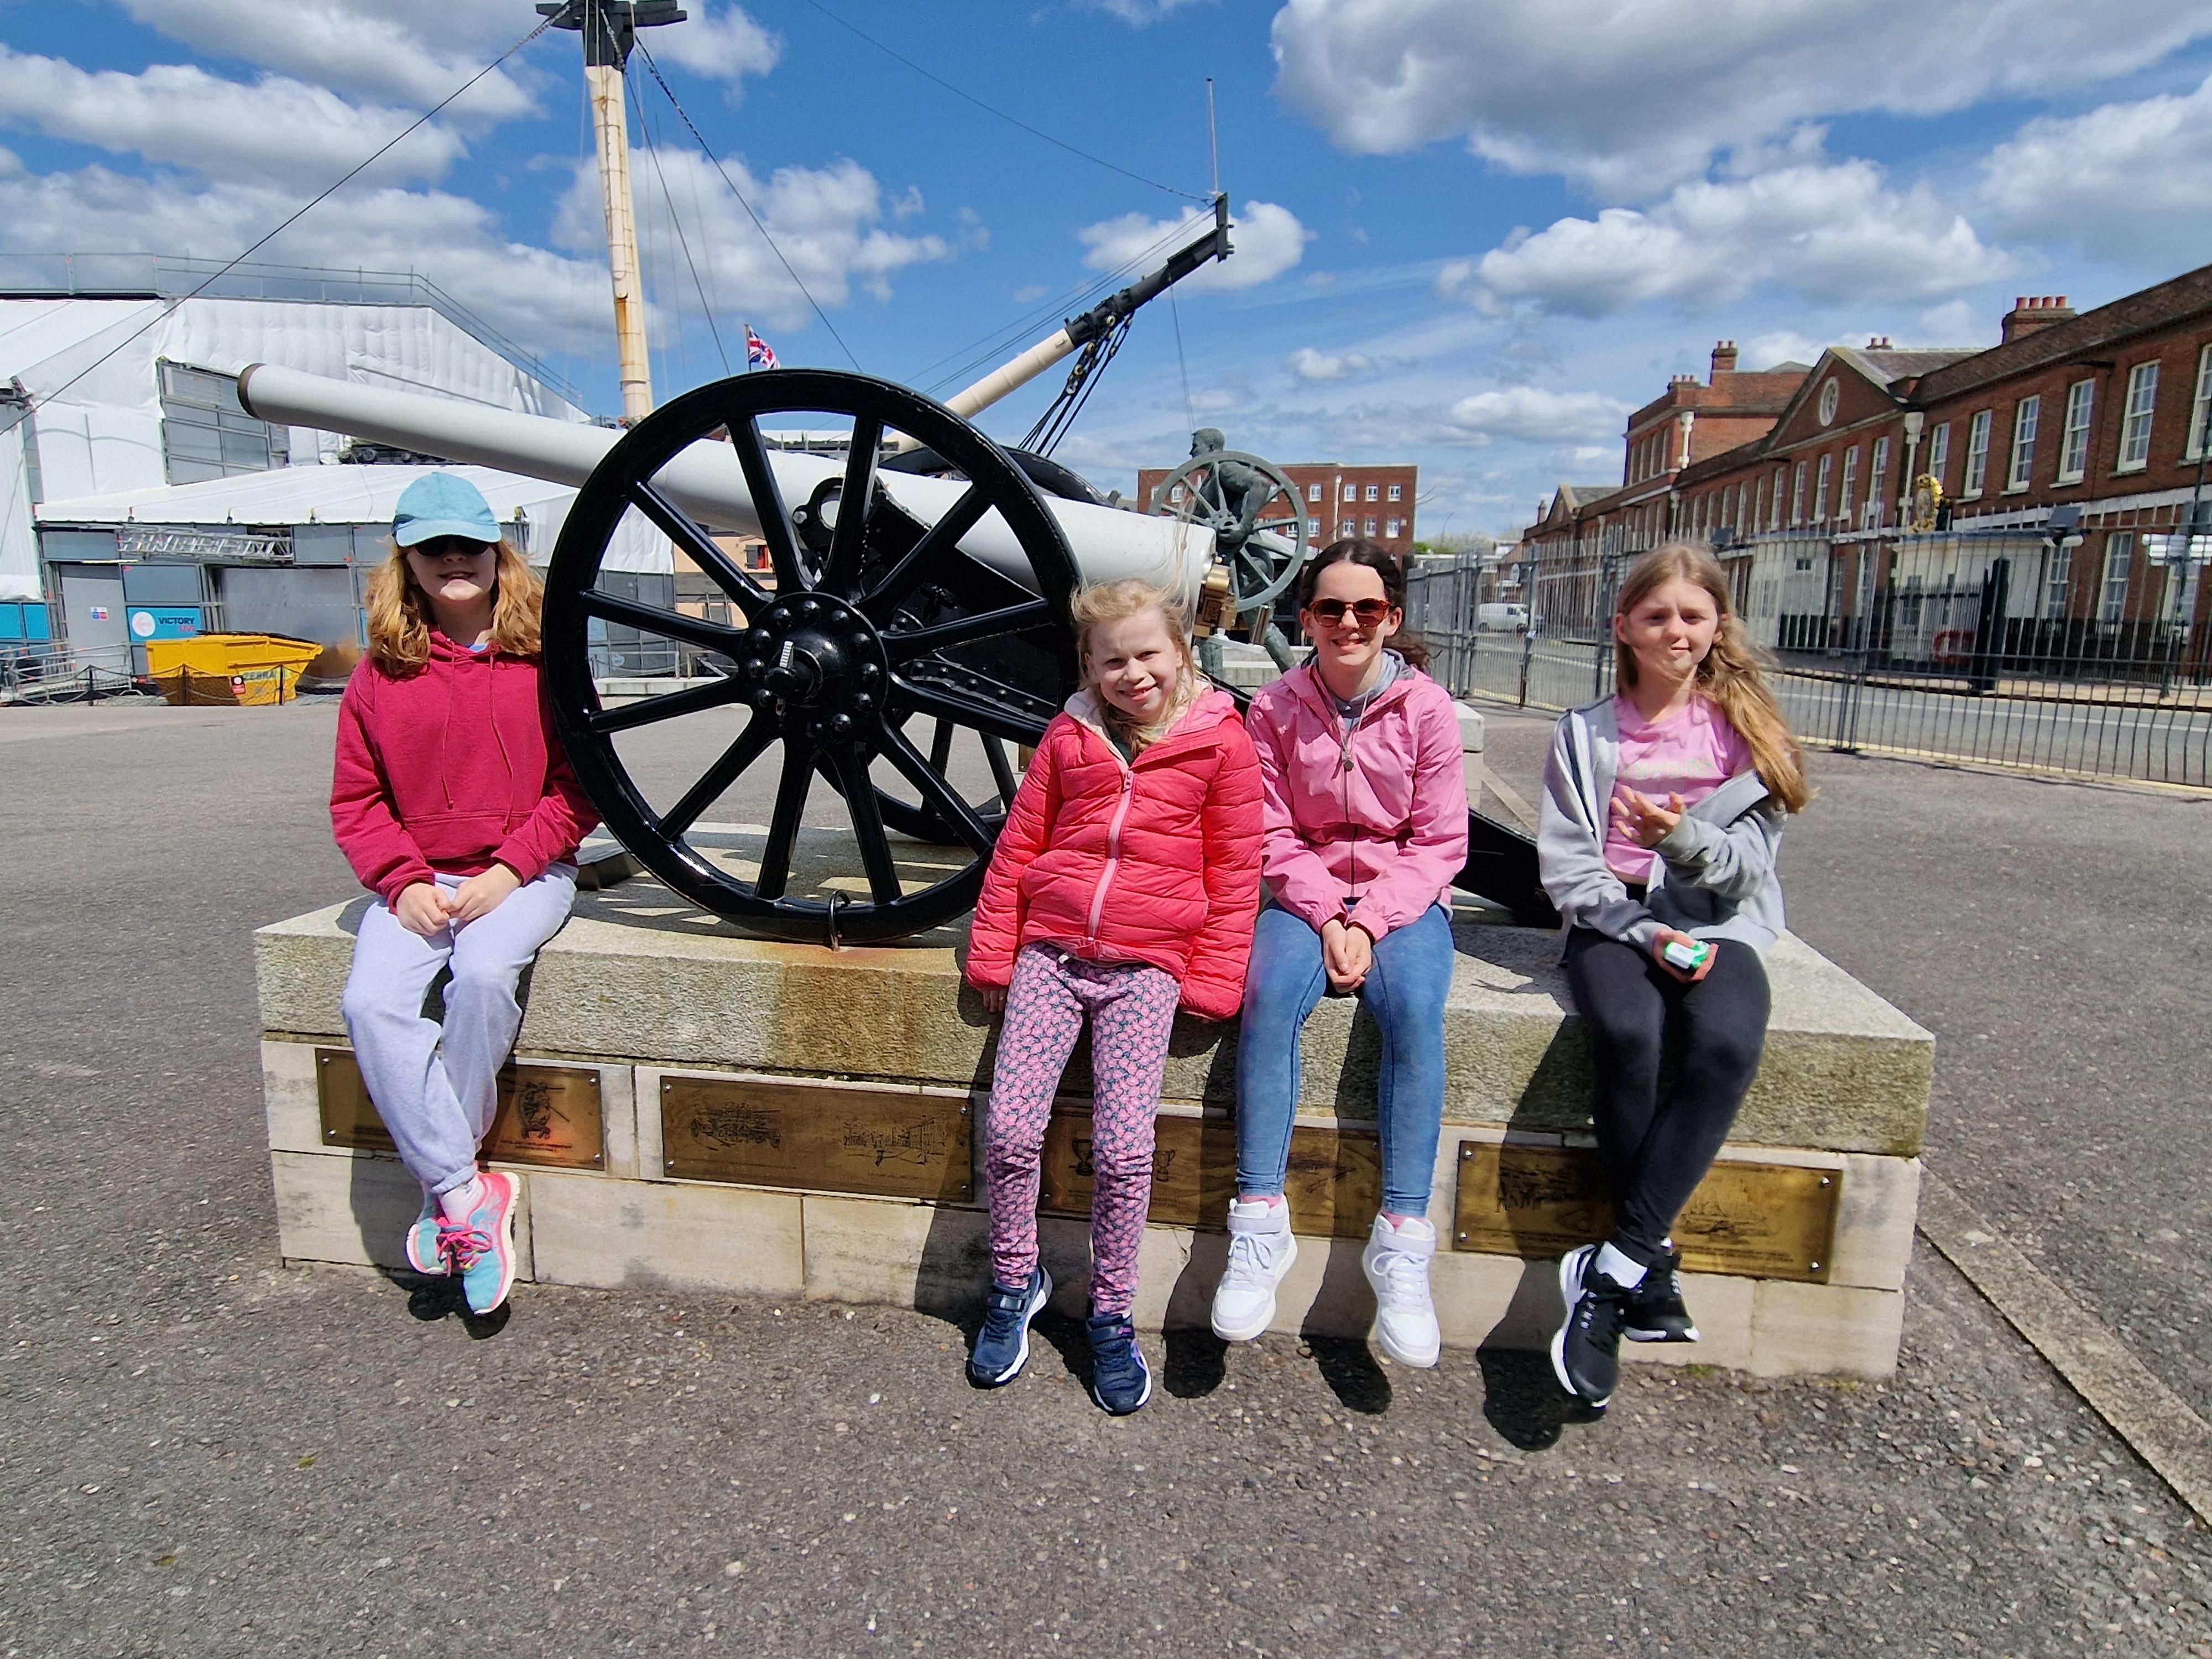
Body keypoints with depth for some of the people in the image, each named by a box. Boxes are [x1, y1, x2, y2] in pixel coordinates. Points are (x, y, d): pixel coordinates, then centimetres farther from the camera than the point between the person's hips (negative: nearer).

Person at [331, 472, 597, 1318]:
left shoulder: (545, 661, 1)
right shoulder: (380, 674, 8)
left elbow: (580, 784, -2)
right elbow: (356, 798, 9)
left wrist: (509, 870, -11)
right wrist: (403, 880, -7)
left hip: (522, 874, -3)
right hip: (419, 881, 3)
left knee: (483, 973, -31)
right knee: (371, 1001, -23)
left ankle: (441, 1184, -10)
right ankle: (466, 1194, -14)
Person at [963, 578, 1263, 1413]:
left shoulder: (1219, 740, 2)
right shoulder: (1069, 734, 9)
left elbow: (1234, 869, 4)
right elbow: (1018, 845, 12)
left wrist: (1214, 977, 0)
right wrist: (993, 952, 10)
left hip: (1147, 966, -2)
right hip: (1051, 951, 2)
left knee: (1123, 1148, -8)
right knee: (1009, 1132, -5)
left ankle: (1111, 1314, 16)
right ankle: (1014, 1283, 21)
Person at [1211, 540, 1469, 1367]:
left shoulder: (1427, 707, -3)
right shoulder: (1275, 708, 0)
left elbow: (1440, 842, -4)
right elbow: (1275, 839, -1)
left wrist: (1369, 923, -16)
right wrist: (1327, 918, -16)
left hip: (1404, 897, 0)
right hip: (1306, 894, 1)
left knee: (1414, 1007, -30)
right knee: (1269, 996, -29)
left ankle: (1403, 1240, -24)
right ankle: (1260, 1223, -25)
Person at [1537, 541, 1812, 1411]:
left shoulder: (1747, 728, 9)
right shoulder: (1586, 733, 7)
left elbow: (1749, 861, 2)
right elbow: (1565, 864, 1)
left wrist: (1683, 835, -20)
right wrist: (1647, 932, -13)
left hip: (1717, 924, 1)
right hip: (1614, 920, 0)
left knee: (1727, 1044, -32)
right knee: (1626, 1035, -33)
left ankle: (1615, 1268, -26)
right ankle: (1653, 1264, -17)